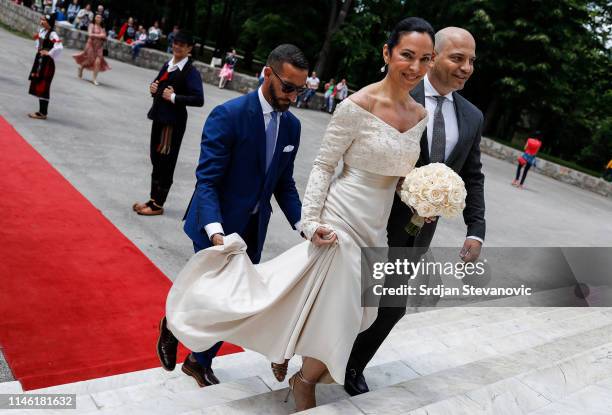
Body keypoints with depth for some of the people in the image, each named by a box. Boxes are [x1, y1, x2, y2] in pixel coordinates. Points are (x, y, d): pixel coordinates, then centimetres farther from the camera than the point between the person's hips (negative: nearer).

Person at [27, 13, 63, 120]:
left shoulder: (52, 34, -19)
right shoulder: (42, 31, 9)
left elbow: (59, 47, -32)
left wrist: (49, 54, -20)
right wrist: (38, 49, 13)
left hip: (47, 62, -9)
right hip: (39, 60, 9)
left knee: (43, 87, -4)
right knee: (38, 86, 13)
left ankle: (43, 113, 3)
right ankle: (41, 111, 20)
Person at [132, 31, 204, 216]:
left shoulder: (191, 72, -12)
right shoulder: (167, 65, 10)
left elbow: (199, 100, -20)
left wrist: (174, 97, -20)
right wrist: (153, 89, -1)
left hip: (174, 122, -8)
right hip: (159, 117, 8)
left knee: (166, 163, 2)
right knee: (155, 159, 15)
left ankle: (158, 205, 13)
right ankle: (153, 199, 28)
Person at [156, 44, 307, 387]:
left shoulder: (292, 125, 2)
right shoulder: (228, 115, -19)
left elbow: (284, 183, 8)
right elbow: (207, 181, -21)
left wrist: (303, 225, -5)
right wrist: (216, 231, -36)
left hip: (254, 229, 6)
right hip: (218, 225, -6)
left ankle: (201, 362, 34)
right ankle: (172, 327, 37)